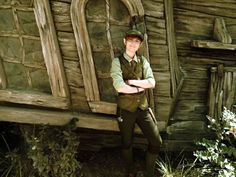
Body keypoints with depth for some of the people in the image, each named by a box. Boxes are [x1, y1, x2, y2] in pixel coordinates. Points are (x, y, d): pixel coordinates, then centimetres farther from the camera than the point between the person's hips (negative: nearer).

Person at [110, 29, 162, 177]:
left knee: (156, 142, 5)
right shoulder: (117, 61, -11)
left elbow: (152, 83, -12)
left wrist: (130, 82, -18)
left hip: (143, 108, 3)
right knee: (127, 144, 16)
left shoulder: (143, 61, 1)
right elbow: (119, 87, -24)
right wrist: (140, 87, -14)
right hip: (126, 110, -3)